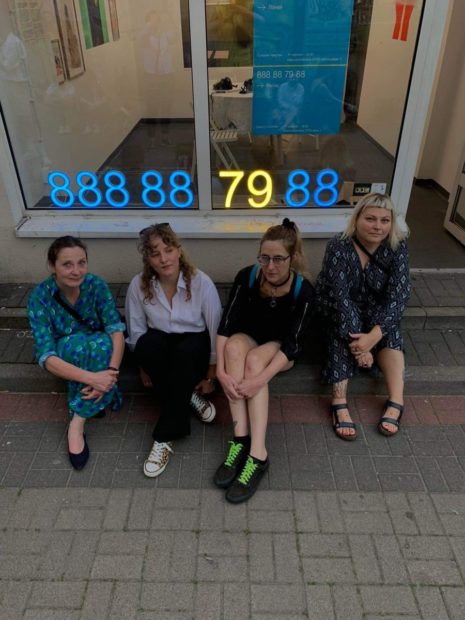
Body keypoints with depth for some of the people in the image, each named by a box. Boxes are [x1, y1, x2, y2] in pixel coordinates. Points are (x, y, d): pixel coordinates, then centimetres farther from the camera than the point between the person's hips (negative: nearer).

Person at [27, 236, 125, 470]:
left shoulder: (96, 285, -19)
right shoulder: (39, 297, -24)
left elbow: (116, 329, -26)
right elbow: (46, 356, -31)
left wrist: (111, 371, -44)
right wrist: (92, 377, -45)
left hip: (99, 350, 2)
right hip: (65, 356, -1)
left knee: (103, 343, -34)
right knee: (76, 342, -35)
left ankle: (77, 424, -26)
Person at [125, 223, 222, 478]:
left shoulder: (201, 282, -18)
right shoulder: (139, 285, -12)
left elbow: (216, 331, -11)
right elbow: (136, 332, -1)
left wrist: (211, 376, -8)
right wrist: (145, 368, -3)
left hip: (193, 348, -1)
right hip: (160, 349, 2)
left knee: (187, 349, -37)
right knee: (148, 342, -33)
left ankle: (165, 437, -28)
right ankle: (189, 396, -13)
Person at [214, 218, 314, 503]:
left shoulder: (304, 290, -21)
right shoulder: (247, 277, -18)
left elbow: (291, 344, -26)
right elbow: (226, 326, -22)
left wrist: (260, 379, -40)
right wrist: (221, 371, -36)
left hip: (281, 349, -2)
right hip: (248, 339, 2)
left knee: (254, 359, -35)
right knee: (234, 346, -33)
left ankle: (257, 453, -38)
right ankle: (241, 439, -36)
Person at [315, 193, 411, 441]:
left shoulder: (397, 247, -17)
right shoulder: (339, 247, -24)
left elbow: (399, 293, -26)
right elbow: (340, 296, -32)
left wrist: (374, 335, -40)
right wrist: (358, 341, -41)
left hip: (374, 312, 3)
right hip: (337, 311, -2)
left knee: (390, 328, -27)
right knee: (344, 334, -33)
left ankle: (396, 401, -33)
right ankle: (339, 403, -40)